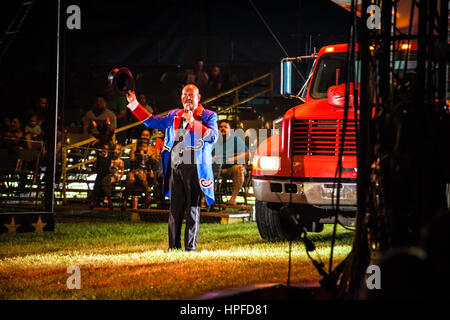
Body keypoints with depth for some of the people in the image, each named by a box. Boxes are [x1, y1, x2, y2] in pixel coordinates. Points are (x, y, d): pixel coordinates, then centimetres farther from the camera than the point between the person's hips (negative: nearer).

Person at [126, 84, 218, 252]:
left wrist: (193, 121, -14)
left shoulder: (208, 116, 5)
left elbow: (212, 136, -10)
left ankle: (191, 245, 1)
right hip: (175, 167, 4)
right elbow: (151, 121, 22)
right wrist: (134, 105, 16)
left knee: (193, 207, -2)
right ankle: (174, 245, 8)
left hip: (195, 168, -4)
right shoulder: (174, 115, 19)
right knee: (175, 207, 4)